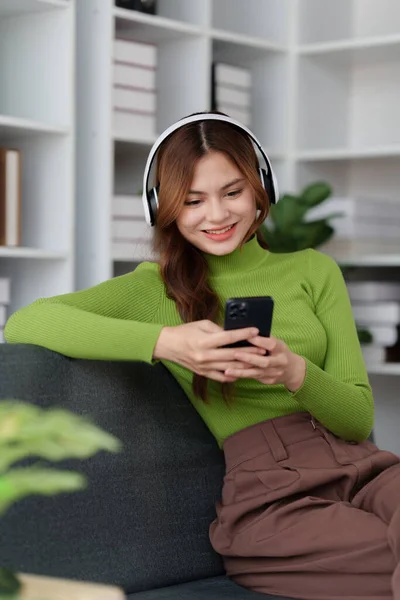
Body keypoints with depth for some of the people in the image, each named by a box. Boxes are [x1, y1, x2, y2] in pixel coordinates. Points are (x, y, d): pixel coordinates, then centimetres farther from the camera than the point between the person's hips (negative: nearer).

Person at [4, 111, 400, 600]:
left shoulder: (313, 271, 18)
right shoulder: (157, 288, 10)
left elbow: (359, 419, 11)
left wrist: (297, 373, -13)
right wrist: (164, 342, -19)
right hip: (268, 493, -3)